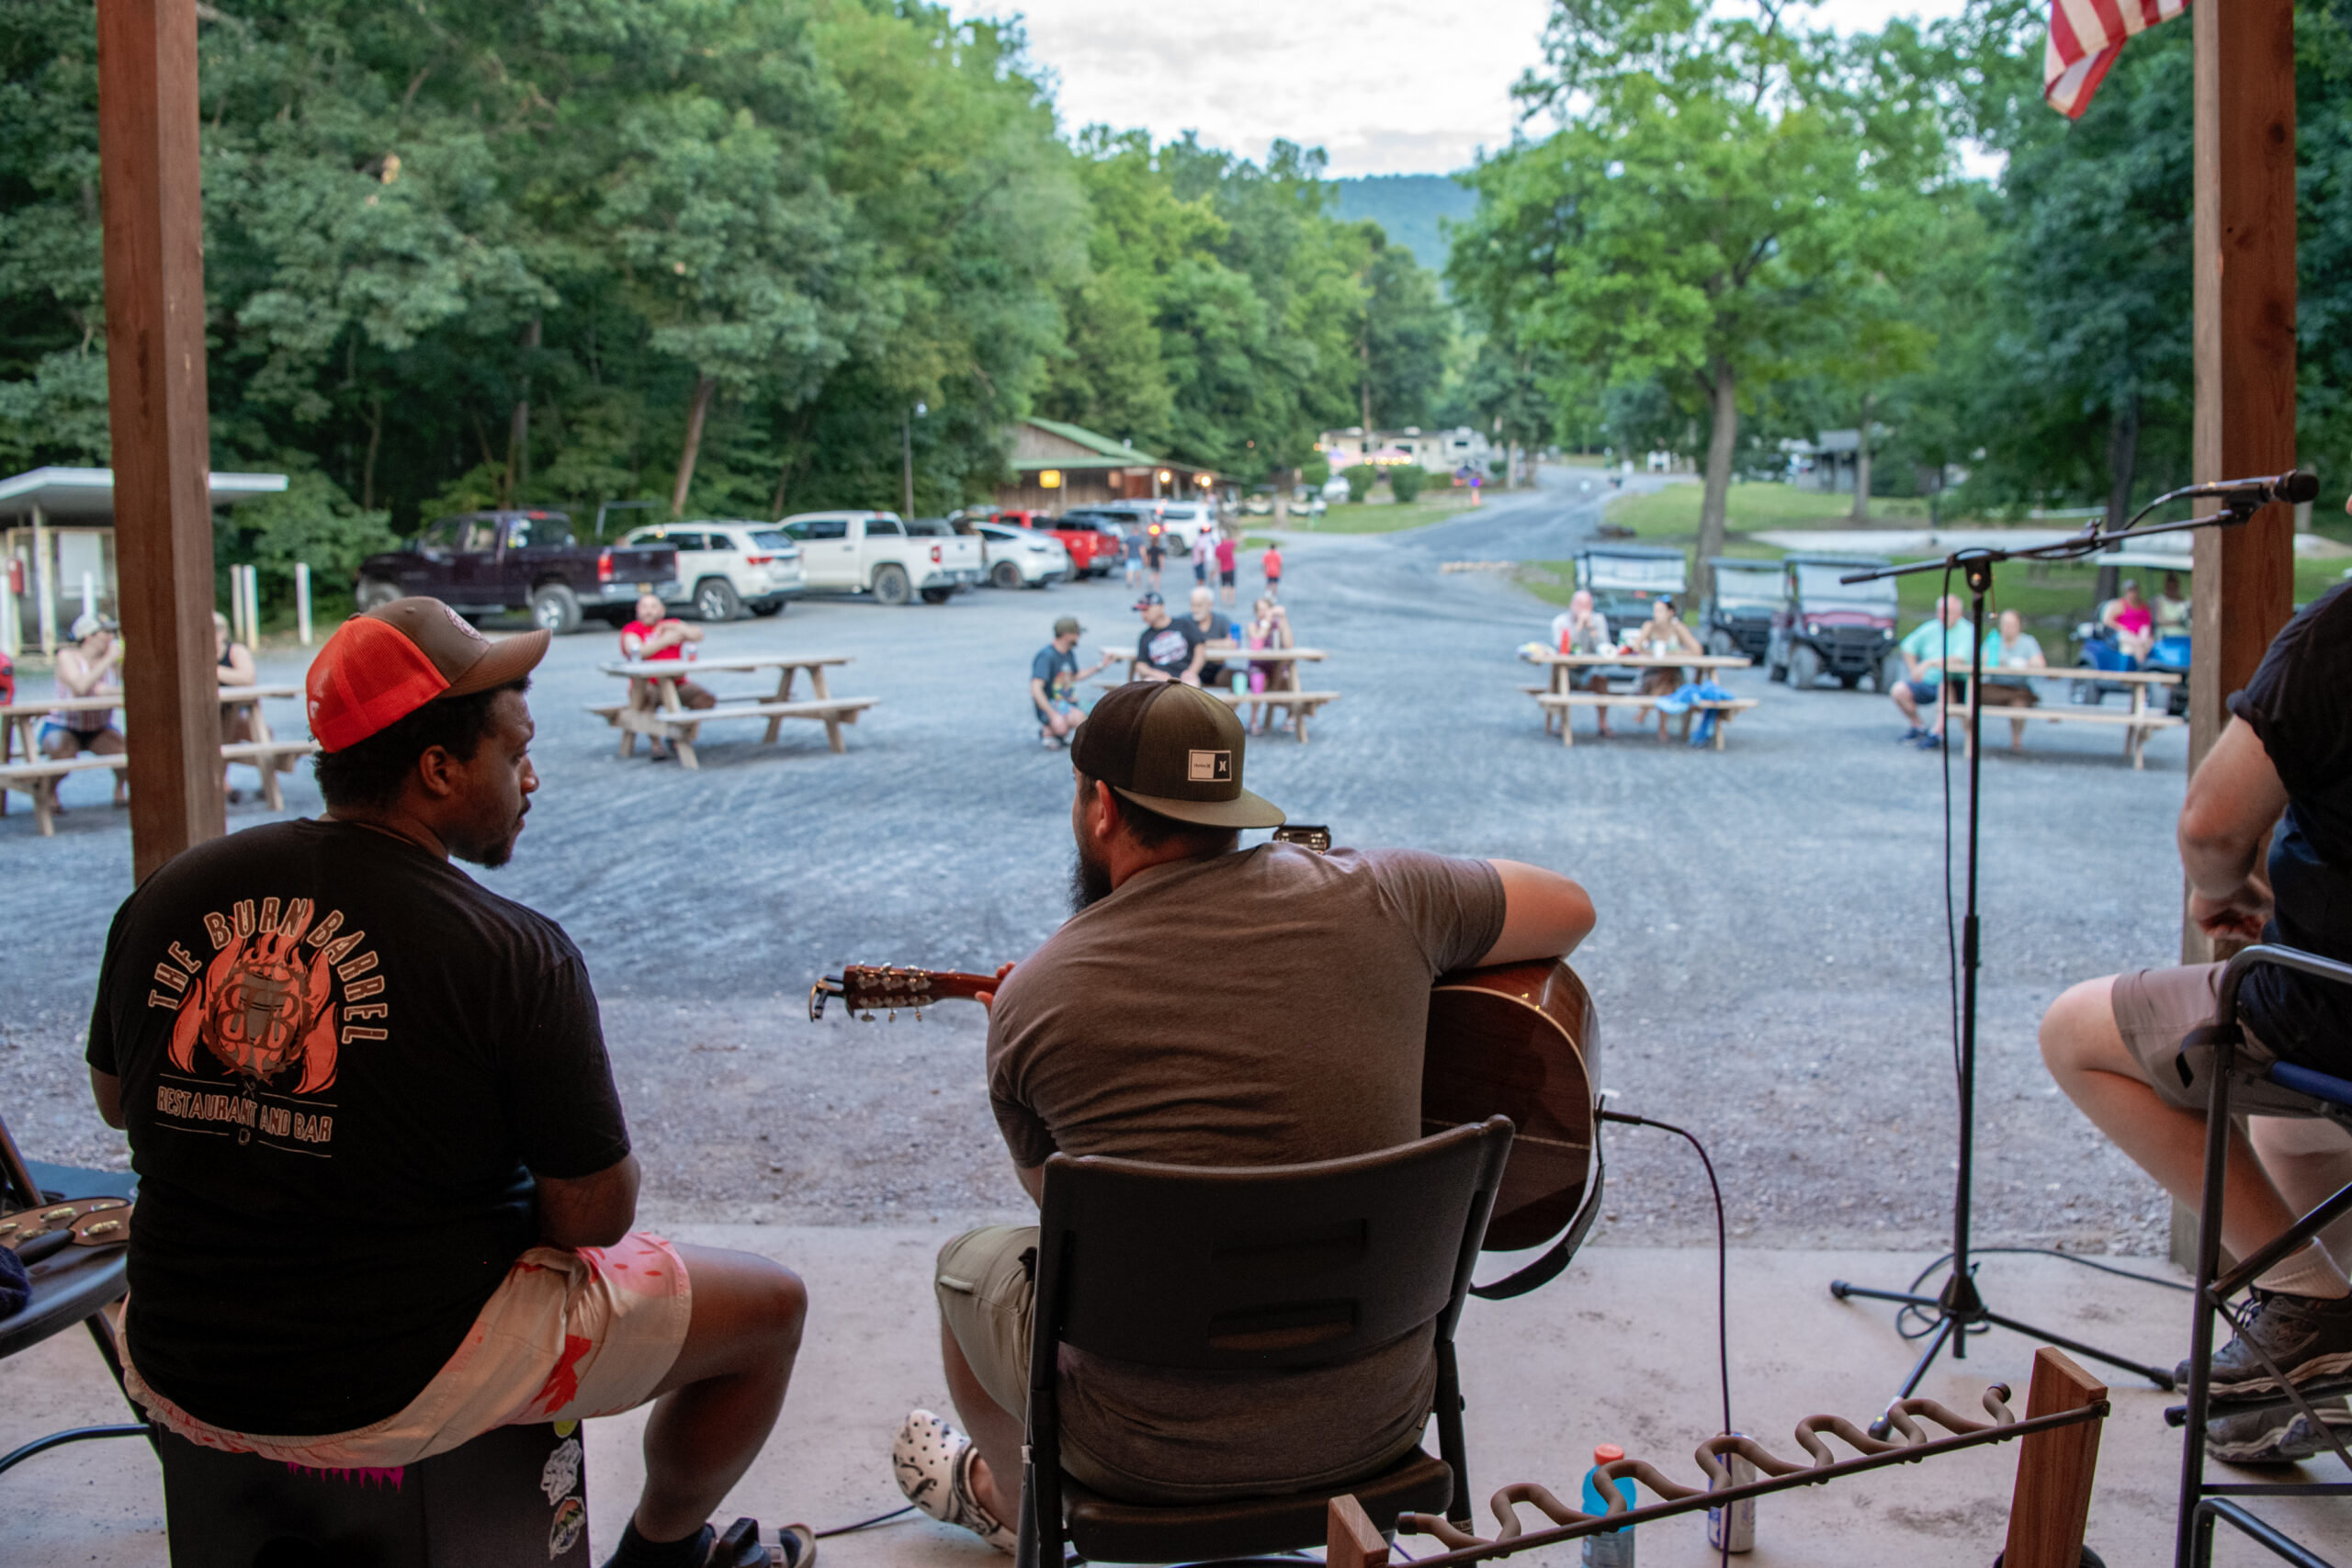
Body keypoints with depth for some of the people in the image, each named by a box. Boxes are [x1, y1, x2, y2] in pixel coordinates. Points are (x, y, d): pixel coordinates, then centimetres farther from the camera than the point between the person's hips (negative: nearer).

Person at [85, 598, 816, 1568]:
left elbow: (114, 1101, 12)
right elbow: (597, 1217, -15)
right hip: (392, 1401, -6)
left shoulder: (161, 901, -6)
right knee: (769, 1303, 13)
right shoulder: (512, 954, -21)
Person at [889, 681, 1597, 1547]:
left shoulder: (1029, 1000, -12)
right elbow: (1570, 909, 7)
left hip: (1156, 1445, -3)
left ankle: (1011, 1495, 56)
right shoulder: (1371, 896, -9)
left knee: (969, 1260, 28)